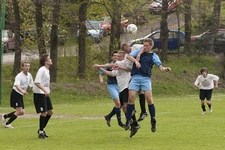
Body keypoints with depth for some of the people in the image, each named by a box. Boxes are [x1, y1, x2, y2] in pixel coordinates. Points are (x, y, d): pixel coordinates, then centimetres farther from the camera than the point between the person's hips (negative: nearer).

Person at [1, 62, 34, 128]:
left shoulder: (29, 75, 5)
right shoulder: (19, 76, -20)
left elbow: (31, 85, 21)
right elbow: (16, 85, -38)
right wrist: (22, 91, -54)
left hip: (21, 95, 8)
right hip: (15, 94, -8)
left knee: (22, 112, 5)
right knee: (19, 111, -16)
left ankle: (5, 116, 20)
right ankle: (7, 124, -4)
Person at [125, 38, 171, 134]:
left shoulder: (153, 56, 10)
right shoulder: (139, 52, 17)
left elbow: (159, 65, -3)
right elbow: (128, 56, 6)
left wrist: (164, 69, -25)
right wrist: (135, 61, -13)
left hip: (145, 78, -2)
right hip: (135, 77, 2)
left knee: (149, 99, -12)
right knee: (131, 98, -8)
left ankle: (153, 120, -2)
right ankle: (129, 119, 5)